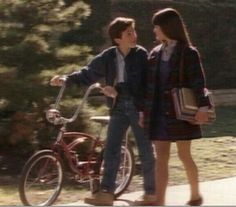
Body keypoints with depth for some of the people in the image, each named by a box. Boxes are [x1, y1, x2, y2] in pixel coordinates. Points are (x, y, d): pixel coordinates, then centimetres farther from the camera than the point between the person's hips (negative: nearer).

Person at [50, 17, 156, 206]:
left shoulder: (141, 54, -9)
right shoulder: (109, 56, 1)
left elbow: (143, 84, -13)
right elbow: (89, 73, 9)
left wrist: (117, 90, -18)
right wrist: (66, 80, -2)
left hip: (137, 107, -4)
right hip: (119, 107, 4)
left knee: (145, 151, 3)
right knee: (111, 149, 3)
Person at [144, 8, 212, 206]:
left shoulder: (188, 53, -6)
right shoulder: (155, 53, 9)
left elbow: (198, 82, -14)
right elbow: (149, 84, 13)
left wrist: (203, 106, -27)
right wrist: (143, 111, 13)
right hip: (159, 113, 4)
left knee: (184, 155, 8)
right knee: (161, 158, -1)